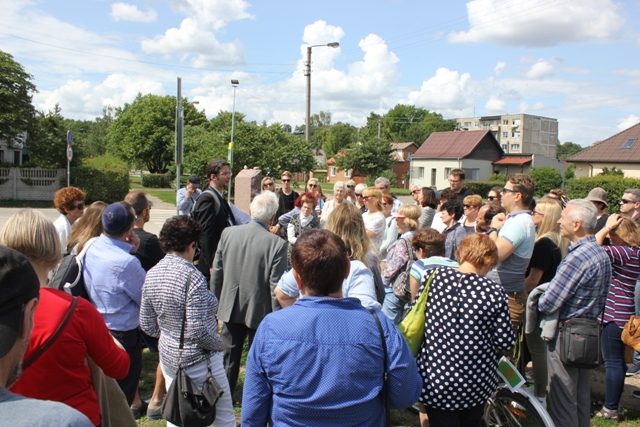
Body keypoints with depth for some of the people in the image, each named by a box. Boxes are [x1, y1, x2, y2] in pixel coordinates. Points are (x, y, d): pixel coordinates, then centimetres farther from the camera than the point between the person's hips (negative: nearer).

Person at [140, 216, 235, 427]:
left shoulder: (152, 275, -2)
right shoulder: (192, 277, -24)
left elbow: (147, 325, 5)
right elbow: (198, 330, -26)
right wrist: (218, 344, -8)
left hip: (168, 356, 7)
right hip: (199, 360, -7)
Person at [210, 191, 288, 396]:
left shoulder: (228, 233, -8)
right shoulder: (277, 244, -20)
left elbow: (216, 273, 0)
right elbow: (276, 286, -17)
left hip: (231, 308, 4)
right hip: (260, 311, -3)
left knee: (229, 358, 18)